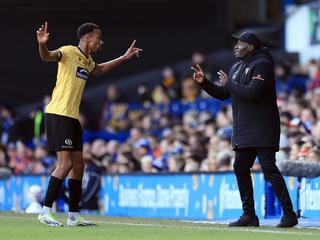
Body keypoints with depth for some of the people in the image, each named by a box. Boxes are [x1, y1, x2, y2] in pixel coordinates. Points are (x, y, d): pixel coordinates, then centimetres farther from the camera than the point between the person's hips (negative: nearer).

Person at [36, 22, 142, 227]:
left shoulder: (88, 61, 16)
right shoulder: (69, 52, -10)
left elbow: (98, 70, 41)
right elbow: (48, 57, -30)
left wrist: (124, 58, 44)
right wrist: (42, 45, -52)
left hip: (73, 118, 9)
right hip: (58, 115, -9)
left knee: (78, 165, 9)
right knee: (66, 163, -15)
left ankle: (74, 216, 15)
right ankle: (45, 212, -10)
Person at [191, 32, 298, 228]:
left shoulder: (262, 65, -11)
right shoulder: (236, 68, 18)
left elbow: (252, 93, -22)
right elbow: (222, 94, 21)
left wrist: (229, 83, -11)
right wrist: (204, 82, 8)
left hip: (262, 129, -9)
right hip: (243, 131, 9)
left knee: (269, 168, -13)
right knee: (240, 167, 7)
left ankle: (289, 213, -12)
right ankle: (249, 215, 14)